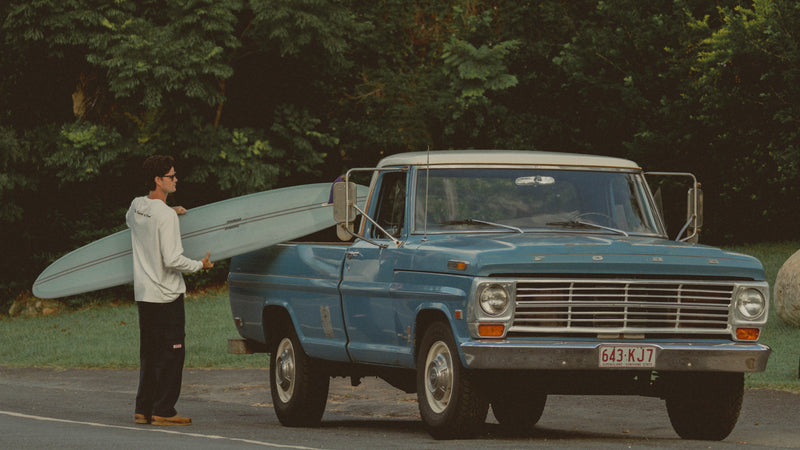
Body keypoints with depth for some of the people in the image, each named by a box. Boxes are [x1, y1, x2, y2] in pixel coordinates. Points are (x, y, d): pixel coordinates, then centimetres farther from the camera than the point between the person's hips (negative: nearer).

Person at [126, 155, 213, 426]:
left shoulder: (136, 206, 6)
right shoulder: (166, 216, -18)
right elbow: (172, 260, -22)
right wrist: (200, 265, -5)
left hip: (143, 294, 8)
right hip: (166, 295, -8)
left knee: (149, 353, 14)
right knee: (171, 353, -2)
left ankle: (143, 409, 15)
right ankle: (163, 411, -3)